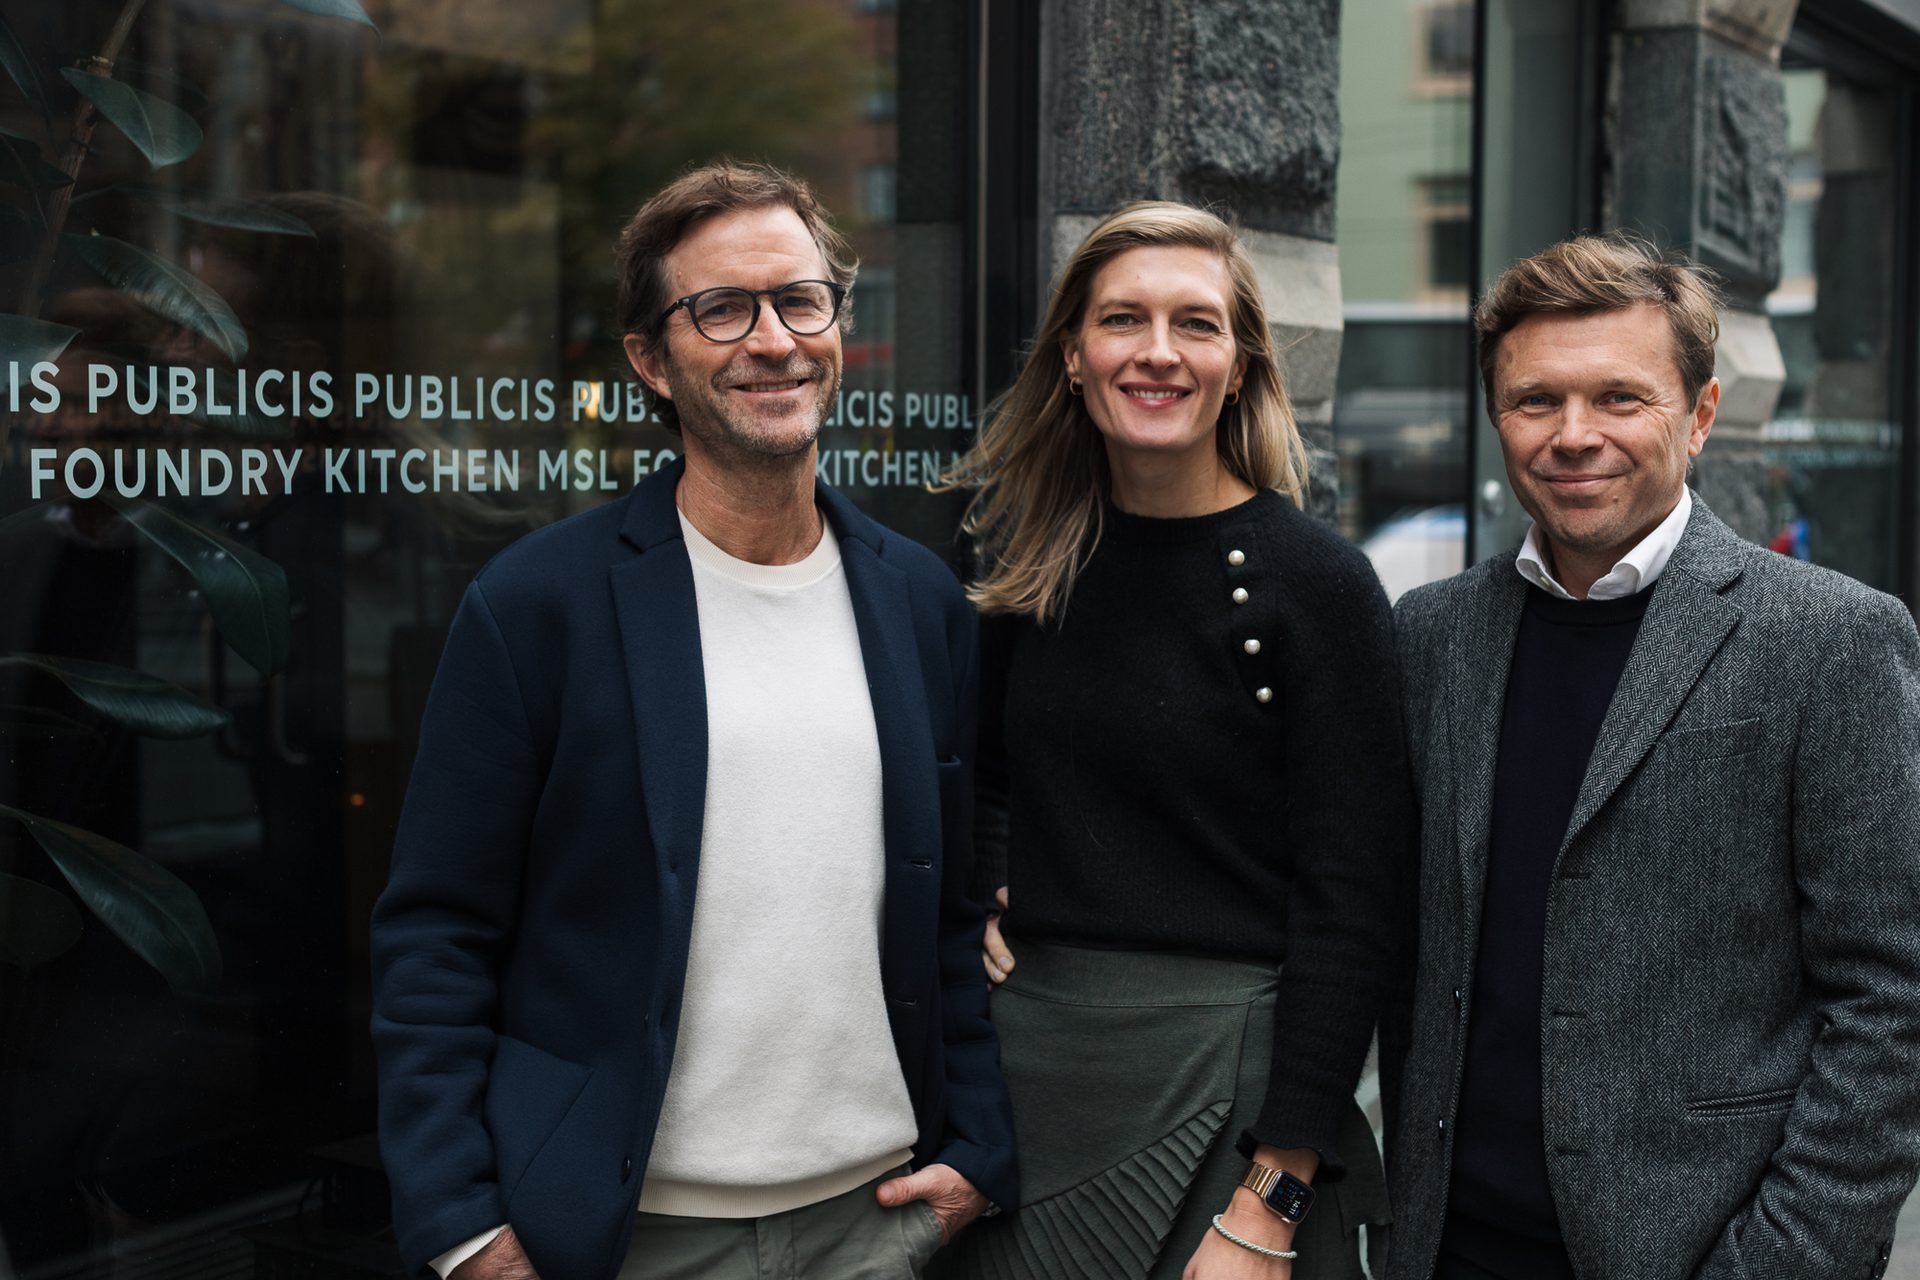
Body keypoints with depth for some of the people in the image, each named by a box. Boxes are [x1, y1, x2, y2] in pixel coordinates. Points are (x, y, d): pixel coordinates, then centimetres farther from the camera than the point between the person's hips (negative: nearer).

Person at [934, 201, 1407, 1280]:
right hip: (1023, 1058, 5)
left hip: (1223, 1070, -4)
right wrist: (970, 893, 0)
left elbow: (1348, 915, -13)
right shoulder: (1025, 553, 4)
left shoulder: (1318, 583, -11)